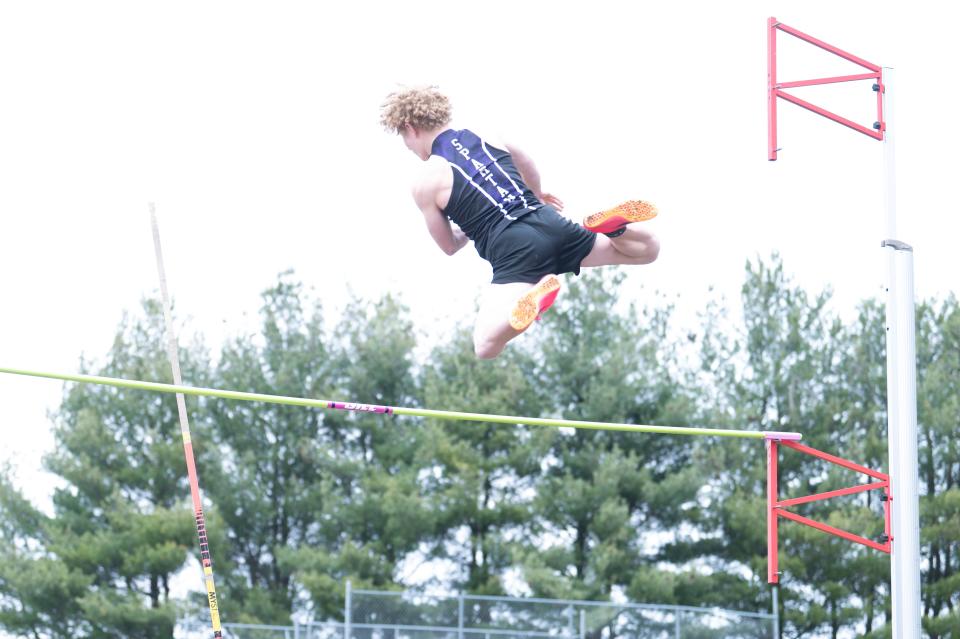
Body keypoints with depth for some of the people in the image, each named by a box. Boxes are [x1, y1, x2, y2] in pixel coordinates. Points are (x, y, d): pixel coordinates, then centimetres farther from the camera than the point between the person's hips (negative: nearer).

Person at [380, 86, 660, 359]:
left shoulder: (425, 184, 3)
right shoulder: (490, 136, 17)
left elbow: (449, 246, 16)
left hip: (513, 250, -5)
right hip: (551, 223, 5)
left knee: (486, 347, -14)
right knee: (649, 249, 24)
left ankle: (535, 295, -39)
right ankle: (611, 226, -11)